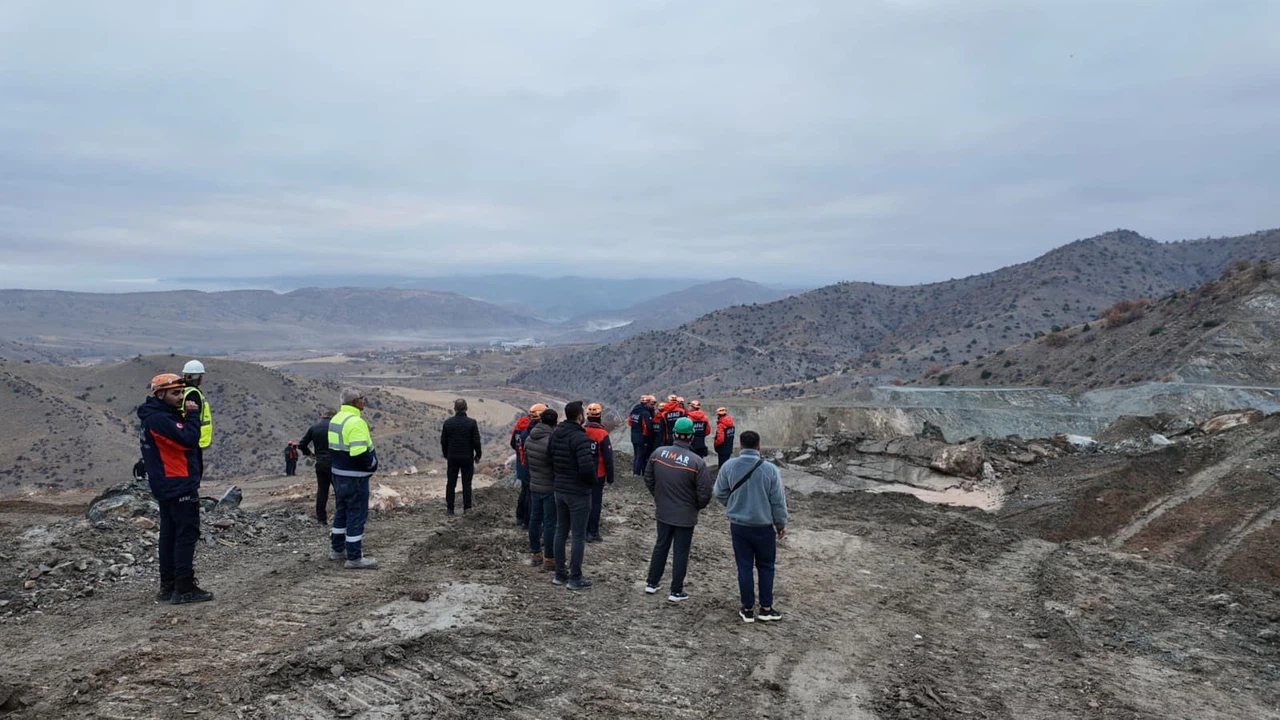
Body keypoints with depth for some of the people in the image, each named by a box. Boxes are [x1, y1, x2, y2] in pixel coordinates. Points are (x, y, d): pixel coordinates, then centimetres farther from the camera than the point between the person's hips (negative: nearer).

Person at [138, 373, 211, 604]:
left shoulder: (165, 416, 15)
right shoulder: (159, 419, -17)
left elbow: (185, 441, 13)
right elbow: (188, 439, -25)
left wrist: (188, 416, -1)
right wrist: (193, 415, -12)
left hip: (166, 487, 11)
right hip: (180, 487, -11)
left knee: (170, 534, 13)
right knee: (187, 534, -7)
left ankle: (168, 587, 20)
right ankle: (184, 588, -5)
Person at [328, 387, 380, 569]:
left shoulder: (336, 419, 9)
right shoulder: (356, 422, -21)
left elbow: (333, 447, 15)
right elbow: (359, 453, -28)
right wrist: (373, 463, -11)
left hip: (338, 473, 10)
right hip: (355, 477, -9)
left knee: (341, 510, 20)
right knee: (357, 514, -2)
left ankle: (336, 549, 31)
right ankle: (354, 558, 2)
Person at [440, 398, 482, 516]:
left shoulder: (448, 422, -3)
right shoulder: (471, 423, -9)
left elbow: (443, 441, 3)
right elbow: (476, 441, -8)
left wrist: (446, 455, 17)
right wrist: (478, 455, 5)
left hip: (452, 457, 2)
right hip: (467, 458, -1)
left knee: (451, 484, 9)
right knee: (467, 484, 5)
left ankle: (449, 509, 10)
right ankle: (467, 508, 5)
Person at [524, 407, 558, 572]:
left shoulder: (529, 439, 3)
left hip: (534, 486, 8)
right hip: (550, 488, -8)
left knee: (535, 519, 17)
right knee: (550, 524, 0)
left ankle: (535, 554, 29)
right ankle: (549, 560, 6)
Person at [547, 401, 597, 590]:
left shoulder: (555, 434, 3)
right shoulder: (580, 437, -22)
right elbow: (587, 467, -28)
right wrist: (593, 481, -8)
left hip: (560, 489, 8)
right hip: (578, 492, -8)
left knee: (561, 531, 16)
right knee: (578, 535, 2)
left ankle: (560, 574, 25)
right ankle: (575, 578, 8)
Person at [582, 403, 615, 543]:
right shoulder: (602, 434, -16)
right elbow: (608, 458, -13)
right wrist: (610, 477, -4)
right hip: (598, 474, -4)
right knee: (595, 502, 3)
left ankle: (583, 530, 21)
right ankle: (593, 533, 3)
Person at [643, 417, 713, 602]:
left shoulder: (658, 453, -9)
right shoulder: (697, 462, -21)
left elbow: (648, 479, 5)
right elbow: (705, 493, -16)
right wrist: (698, 506, 4)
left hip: (662, 512, 4)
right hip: (685, 515, -4)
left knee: (661, 546, 21)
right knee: (681, 552, 10)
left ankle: (651, 583, 31)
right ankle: (676, 591, 18)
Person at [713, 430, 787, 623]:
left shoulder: (728, 466, -10)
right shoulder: (769, 469, -15)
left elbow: (720, 493, 1)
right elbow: (778, 501, -8)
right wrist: (781, 524, 6)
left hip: (738, 525, 2)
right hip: (763, 526, -1)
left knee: (744, 567, 11)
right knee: (765, 567, 15)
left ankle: (748, 609, 17)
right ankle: (766, 608, 20)